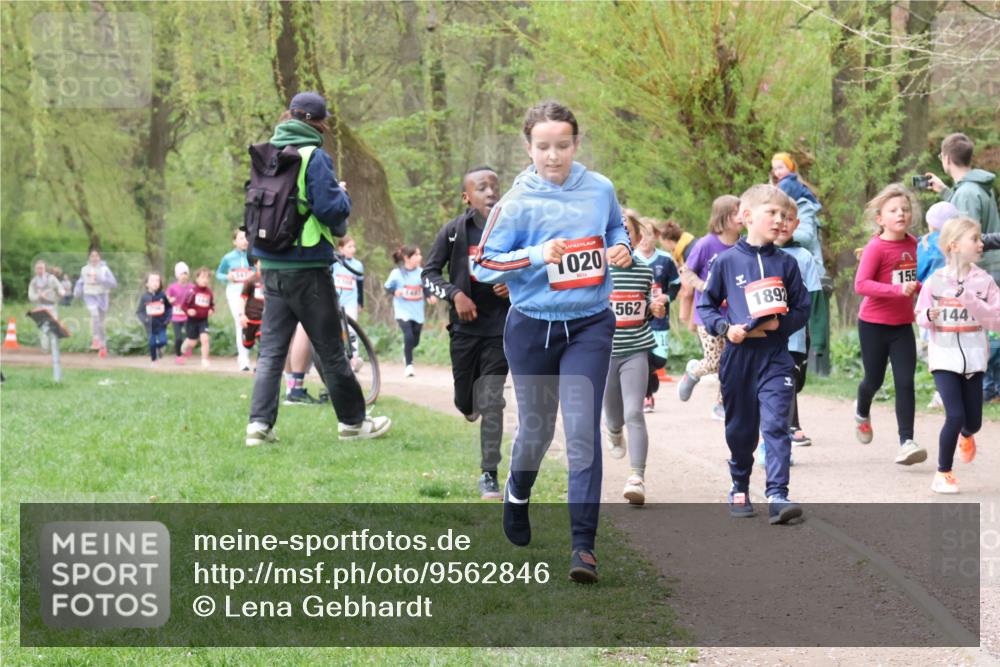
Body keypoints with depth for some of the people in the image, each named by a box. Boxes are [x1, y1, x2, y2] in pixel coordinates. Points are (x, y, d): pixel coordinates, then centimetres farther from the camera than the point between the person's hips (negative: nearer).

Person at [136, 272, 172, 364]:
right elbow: (139, 311, 0)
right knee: (152, 344, 3)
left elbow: (169, 307, 5)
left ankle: (159, 348, 27)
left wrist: (168, 318, -7)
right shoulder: (144, 297, -5)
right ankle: (153, 360, 25)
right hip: (150, 325, 0)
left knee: (163, 341, -9)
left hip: (161, 324, 0)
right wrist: (144, 319, -17)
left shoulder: (162, 295, -4)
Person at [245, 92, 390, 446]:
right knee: (330, 349, 4)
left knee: (271, 348, 7)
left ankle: (259, 423, -3)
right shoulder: (314, 157, -12)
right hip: (308, 266, -6)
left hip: (272, 266, 6)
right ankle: (352, 421, 14)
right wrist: (343, 195, 2)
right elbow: (331, 209, -18)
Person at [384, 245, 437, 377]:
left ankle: (407, 352, 48)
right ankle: (409, 365, -9)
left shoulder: (421, 272, -3)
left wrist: (430, 296, -8)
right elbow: (388, 287, -2)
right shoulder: (396, 273, -11)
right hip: (403, 311, -4)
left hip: (418, 312, 4)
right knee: (408, 336, -21)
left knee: (415, 341, 13)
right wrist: (394, 291, -22)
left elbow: (426, 287, 10)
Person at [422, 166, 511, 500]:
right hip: (465, 326, 1)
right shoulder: (454, 231, -5)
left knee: (491, 402, -8)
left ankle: (489, 474, 0)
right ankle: (473, 401, 50)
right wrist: (455, 294, -16)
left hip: (501, 327, -1)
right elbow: (429, 273, 0)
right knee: (466, 403, 11)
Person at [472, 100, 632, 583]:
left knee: (583, 431, -11)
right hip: (532, 328, -1)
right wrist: (537, 256, -20)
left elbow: (616, 227, 21)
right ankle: (517, 493, 47)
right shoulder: (516, 202, -8)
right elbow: (483, 265, -7)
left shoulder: (599, 189, 0)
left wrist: (621, 249, -1)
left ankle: (584, 544, -10)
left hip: (589, 326, 1)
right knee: (535, 429, 13)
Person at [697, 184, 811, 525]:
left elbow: (802, 309, 8)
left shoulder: (785, 263, 3)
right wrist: (725, 327, -11)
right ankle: (740, 489, 32)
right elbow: (705, 305, 6)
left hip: (775, 356, 0)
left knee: (776, 425, -12)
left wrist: (780, 324, -11)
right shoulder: (727, 261, -1)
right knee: (740, 429, 12)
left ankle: (777, 496, -16)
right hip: (738, 355, 0)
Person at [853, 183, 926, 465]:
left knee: (905, 382, -7)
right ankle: (862, 413, 46)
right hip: (874, 324, -4)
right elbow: (861, 284, -26)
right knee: (874, 380, 12)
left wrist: (917, 288, 1)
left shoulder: (912, 243, 2)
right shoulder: (876, 247, -17)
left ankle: (906, 442, -8)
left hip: (902, 325, 4)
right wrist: (897, 289, -34)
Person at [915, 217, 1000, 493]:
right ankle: (943, 473, 3)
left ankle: (966, 435, 48)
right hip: (945, 357, -2)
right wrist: (929, 316, -19)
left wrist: (973, 303, -20)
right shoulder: (935, 281, -4)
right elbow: (920, 316, 4)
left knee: (973, 421, 9)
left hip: (973, 357, 2)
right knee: (955, 415, -15)